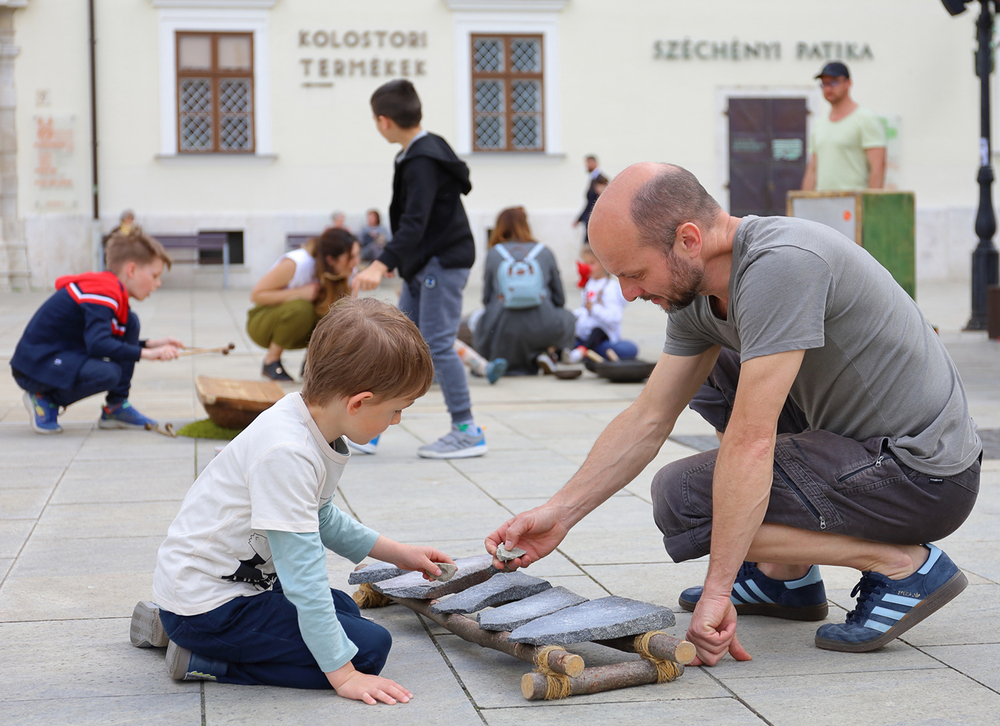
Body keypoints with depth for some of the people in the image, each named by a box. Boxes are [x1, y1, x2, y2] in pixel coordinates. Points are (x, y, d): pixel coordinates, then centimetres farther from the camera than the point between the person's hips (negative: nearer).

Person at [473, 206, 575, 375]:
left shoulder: (493, 253, 10)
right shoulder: (544, 252, 12)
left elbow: (486, 298, 12)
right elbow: (559, 298, 16)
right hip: (541, 327, 1)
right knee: (566, 316, 31)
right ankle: (541, 353, 2)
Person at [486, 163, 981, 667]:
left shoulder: (780, 265, -25)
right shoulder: (698, 289, 3)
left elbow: (751, 444, -26)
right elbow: (648, 420, 11)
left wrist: (717, 592, -24)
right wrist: (560, 513, 6)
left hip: (924, 475, -9)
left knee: (681, 497, -13)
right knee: (707, 377, 19)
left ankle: (901, 564, -8)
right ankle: (788, 577, 16)